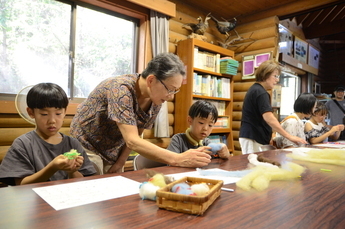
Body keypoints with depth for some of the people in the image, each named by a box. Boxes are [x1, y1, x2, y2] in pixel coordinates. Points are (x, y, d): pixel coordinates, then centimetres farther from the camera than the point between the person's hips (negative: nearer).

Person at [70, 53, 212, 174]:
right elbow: (132, 141, -39)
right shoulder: (121, 90, -32)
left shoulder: (156, 100, -12)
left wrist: (120, 163, -8)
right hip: (87, 145, -5)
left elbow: (136, 136, -1)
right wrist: (178, 159, -46)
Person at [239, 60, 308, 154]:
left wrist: (267, 137, 21)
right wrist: (289, 136, -24)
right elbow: (269, 118, -25)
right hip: (253, 138, -10)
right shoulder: (260, 92, -15)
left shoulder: (255, 89, 17)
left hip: (251, 136, 10)